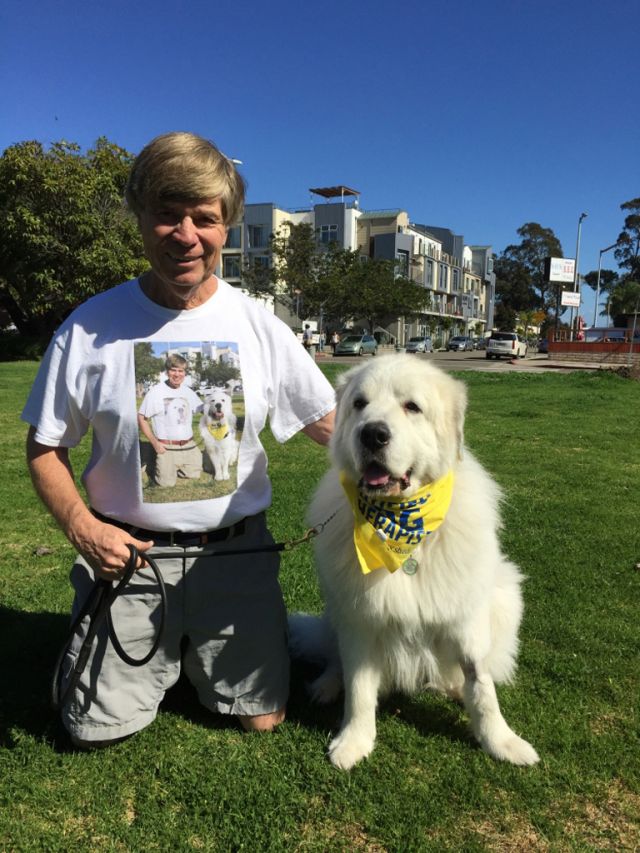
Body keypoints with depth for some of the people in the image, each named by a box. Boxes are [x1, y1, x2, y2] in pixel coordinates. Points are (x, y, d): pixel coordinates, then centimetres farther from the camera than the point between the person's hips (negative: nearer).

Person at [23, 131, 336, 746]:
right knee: (95, 731, 2)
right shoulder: (89, 326, -7)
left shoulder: (258, 326, -5)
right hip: (128, 553, 0)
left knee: (262, 718, 5)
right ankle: (162, 651, 32)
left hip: (237, 554, 1)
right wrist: (81, 527, -14)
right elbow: (44, 445, 1)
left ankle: (202, 647, 34)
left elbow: (329, 425, 1)